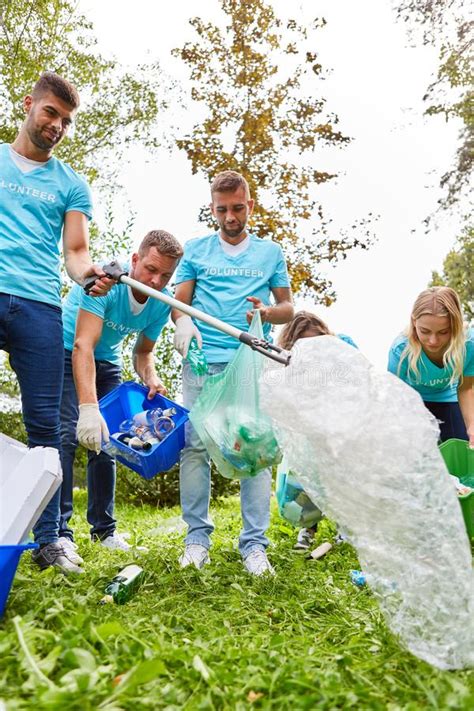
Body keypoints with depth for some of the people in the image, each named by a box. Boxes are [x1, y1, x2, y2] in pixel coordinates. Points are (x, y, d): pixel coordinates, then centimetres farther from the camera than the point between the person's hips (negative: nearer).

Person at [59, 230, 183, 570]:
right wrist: (88, 407, -51)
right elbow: (83, 346, -41)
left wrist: (151, 377, -20)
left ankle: (104, 528, 12)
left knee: (105, 440, 2)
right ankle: (59, 532, -12)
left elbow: (143, 351, 3)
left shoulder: (162, 303, -13)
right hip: (66, 353, -5)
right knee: (66, 435, -17)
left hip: (107, 361, 5)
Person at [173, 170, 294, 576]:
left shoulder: (270, 252, 16)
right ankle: (197, 537, 9)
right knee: (195, 446, -3)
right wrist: (183, 321, -11)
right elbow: (179, 300, 12)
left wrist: (267, 311, -8)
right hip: (203, 361, 1)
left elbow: (289, 307, 15)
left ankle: (254, 544, 3)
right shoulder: (196, 249, 16)